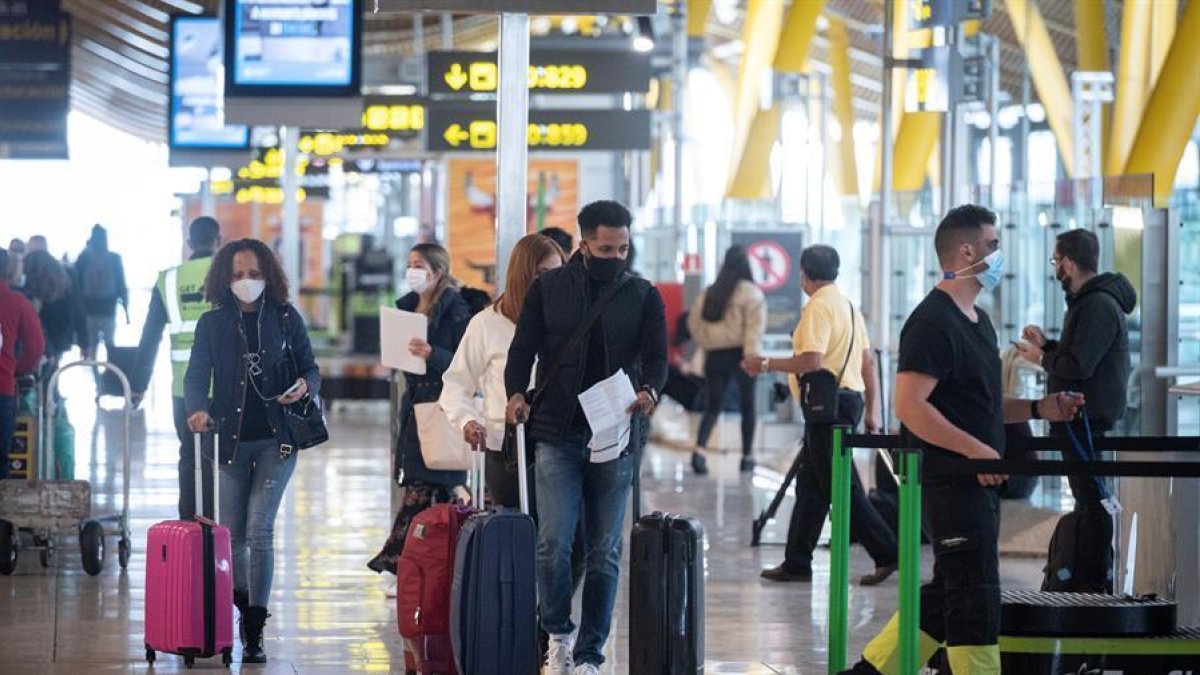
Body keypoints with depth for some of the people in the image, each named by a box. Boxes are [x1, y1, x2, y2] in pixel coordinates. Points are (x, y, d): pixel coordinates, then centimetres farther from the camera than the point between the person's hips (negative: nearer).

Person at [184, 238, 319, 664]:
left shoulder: (285, 318, 2)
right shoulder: (212, 324, 4)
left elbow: (310, 369, 7)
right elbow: (196, 376, -2)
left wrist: (305, 387, -16)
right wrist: (198, 410, -23)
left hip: (276, 439, -2)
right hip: (231, 438, 2)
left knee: (258, 529, -12)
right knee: (232, 533, 6)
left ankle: (255, 633, -10)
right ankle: (244, 607, 32)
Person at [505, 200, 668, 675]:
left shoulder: (643, 297, 7)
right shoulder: (548, 289, 5)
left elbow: (656, 357, -1)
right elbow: (523, 349, 5)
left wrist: (649, 391, -23)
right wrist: (516, 393, -15)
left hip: (614, 439, 1)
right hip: (557, 436, -1)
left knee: (604, 553, 3)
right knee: (553, 543, -11)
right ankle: (558, 634, 11)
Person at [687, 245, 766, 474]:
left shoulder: (709, 293, 8)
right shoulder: (751, 292, -7)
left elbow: (694, 321, 11)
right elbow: (755, 324, -17)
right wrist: (752, 352, -22)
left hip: (715, 355, 4)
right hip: (739, 353, -4)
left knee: (713, 405, 7)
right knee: (747, 404, 12)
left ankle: (700, 449, -16)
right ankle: (747, 457, 18)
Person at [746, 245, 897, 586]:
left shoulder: (818, 307, -14)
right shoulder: (848, 306, 15)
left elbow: (812, 362, -24)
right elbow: (868, 361, 17)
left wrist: (766, 365, -14)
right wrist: (872, 410, 21)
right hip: (849, 398, 10)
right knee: (810, 484, 13)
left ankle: (886, 554, -9)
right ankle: (797, 562, 17)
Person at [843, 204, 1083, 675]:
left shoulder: (977, 320, 17)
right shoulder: (933, 323, -15)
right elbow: (909, 406, -23)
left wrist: (1037, 409, 11)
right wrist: (975, 449, -26)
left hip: (978, 481, 10)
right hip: (951, 481, -10)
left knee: (947, 595, 14)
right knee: (975, 597, -6)